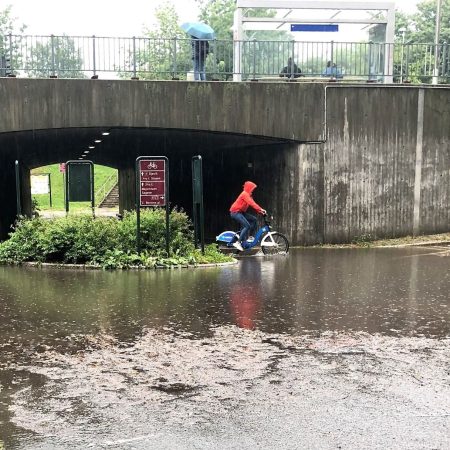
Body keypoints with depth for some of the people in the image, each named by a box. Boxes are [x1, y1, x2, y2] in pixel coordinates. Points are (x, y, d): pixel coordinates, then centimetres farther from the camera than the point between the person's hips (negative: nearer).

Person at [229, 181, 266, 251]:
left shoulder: (248, 195, 15)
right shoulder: (245, 194, -16)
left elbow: (253, 204, 11)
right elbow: (251, 203, -28)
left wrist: (260, 211, -1)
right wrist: (261, 209, -33)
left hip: (241, 212, 10)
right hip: (235, 212, -10)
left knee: (253, 219, 4)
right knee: (247, 226, -20)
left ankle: (246, 237, 6)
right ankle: (238, 242, -22)